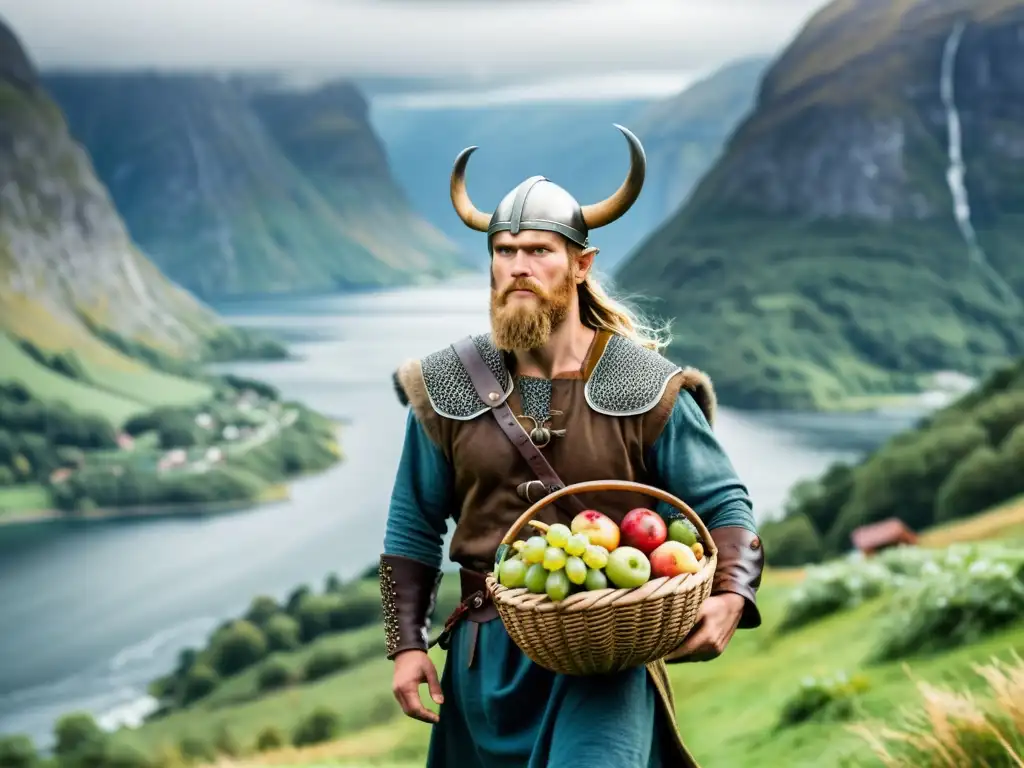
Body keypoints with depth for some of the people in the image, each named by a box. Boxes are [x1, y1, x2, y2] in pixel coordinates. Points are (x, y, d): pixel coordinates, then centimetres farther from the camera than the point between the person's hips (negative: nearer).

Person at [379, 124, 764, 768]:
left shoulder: (647, 389, -4)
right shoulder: (447, 389, 2)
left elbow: (724, 505, -1)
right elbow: (414, 527, 9)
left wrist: (729, 599, -20)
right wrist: (407, 645, 2)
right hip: (486, 655, 3)